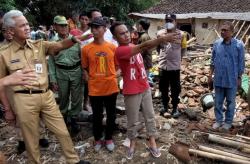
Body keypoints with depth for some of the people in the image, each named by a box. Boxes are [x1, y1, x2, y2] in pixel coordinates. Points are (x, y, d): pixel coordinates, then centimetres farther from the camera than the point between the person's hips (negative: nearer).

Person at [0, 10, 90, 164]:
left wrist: (74, 39, -32)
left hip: (46, 96, 3)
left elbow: (60, 45, -11)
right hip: (24, 100, -2)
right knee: (31, 139, 12)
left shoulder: (40, 45, 5)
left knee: (63, 132, 12)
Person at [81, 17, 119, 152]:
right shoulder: (86, 49, -6)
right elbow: (85, 68, 5)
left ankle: (109, 138, 36)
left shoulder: (112, 47, -3)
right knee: (97, 116, 14)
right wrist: (93, 78, -1)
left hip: (111, 87, 1)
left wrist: (112, 75, -1)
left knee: (111, 115, 14)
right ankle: (98, 139, 36)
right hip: (94, 88, -1)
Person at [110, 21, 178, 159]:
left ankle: (152, 143, 29)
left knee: (150, 116, 14)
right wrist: (162, 39, -42)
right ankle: (132, 143, 33)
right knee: (133, 121, 10)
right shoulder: (119, 51, -23)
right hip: (131, 92, -7)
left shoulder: (133, 46, 9)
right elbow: (142, 47, -35)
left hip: (145, 88, 7)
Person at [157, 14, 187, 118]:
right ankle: (165, 106, 31)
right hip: (163, 66, 2)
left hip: (175, 67, -2)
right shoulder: (160, 33, -1)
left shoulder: (181, 34, -6)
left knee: (175, 89, 7)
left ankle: (175, 108, 22)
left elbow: (183, 48, 8)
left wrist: (176, 58, 12)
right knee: (163, 88, 13)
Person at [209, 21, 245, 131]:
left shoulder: (239, 45, -11)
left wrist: (239, 78, -3)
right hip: (218, 79, 3)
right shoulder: (217, 43, -2)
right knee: (218, 102, 13)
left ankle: (228, 122, 30)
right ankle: (219, 120, 30)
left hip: (232, 80, -2)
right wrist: (210, 74, 6)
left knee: (230, 102, 13)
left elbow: (241, 63, -4)